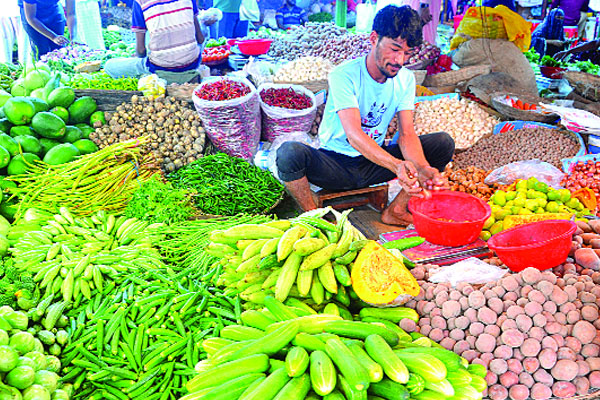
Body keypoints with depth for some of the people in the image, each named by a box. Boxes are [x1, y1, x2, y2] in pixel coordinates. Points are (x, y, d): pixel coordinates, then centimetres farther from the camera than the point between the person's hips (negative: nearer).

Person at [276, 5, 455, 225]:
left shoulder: (406, 79, -2)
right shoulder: (344, 75, -20)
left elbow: (407, 134, -10)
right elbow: (354, 135, -32)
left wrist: (423, 167, -33)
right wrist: (397, 165, -48)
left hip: (375, 163, 5)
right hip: (335, 164, -4)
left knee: (443, 142, -10)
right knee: (290, 152, -35)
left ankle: (396, 209, -5)